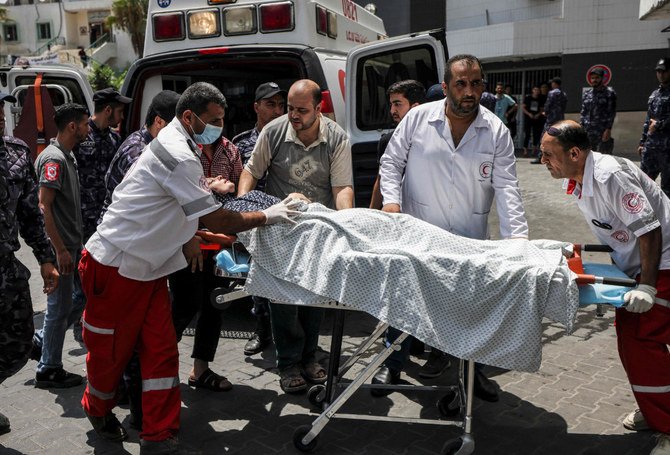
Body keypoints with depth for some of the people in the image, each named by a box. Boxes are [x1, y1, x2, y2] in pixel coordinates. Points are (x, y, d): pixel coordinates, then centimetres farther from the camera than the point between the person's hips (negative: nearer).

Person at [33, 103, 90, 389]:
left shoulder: (68, 156, 13)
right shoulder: (53, 159, -16)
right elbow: (43, 206, -21)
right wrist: (60, 249, -22)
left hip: (73, 244, 10)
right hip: (61, 247, -9)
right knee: (60, 307, 1)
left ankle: (42, 339, 27)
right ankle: (48, 371, 15)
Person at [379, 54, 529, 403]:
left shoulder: (496, 130, -3)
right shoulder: (418, 118, -4)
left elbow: (507, 187, -8)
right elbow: (391, 161, 4)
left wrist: (517, 237, -19)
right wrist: (391, 200, -12)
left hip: (470, 240, 1)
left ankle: (472, 369, 30)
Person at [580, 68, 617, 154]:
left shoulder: (609, 93, 1)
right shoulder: (587, 93, 15)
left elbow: (611, 113, -5)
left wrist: (608, 130, -13)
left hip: (602, 131, -5)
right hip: (587, 131, 5)